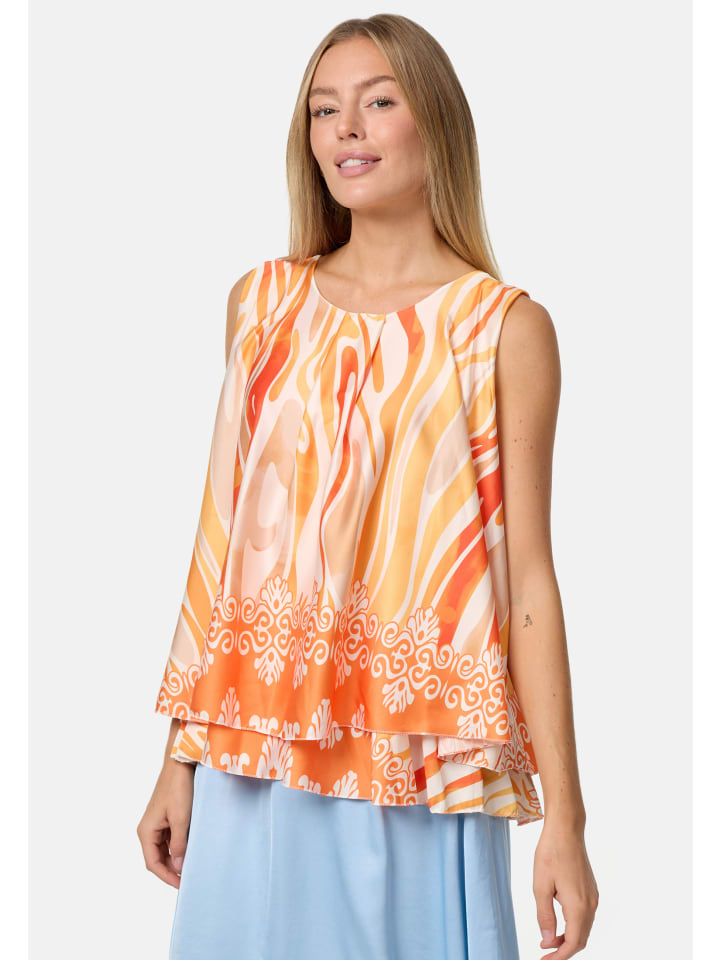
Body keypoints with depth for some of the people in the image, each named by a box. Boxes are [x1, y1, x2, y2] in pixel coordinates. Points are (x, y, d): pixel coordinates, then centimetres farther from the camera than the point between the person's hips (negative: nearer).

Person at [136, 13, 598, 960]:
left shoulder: (505, 326, -3)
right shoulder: (263, 302, 7)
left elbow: (528, 577, -5)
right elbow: (222, 533, 8)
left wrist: (564, 817, -7)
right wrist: (182, 756, 8)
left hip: (418, 767, -3)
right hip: (258, 754, 3)